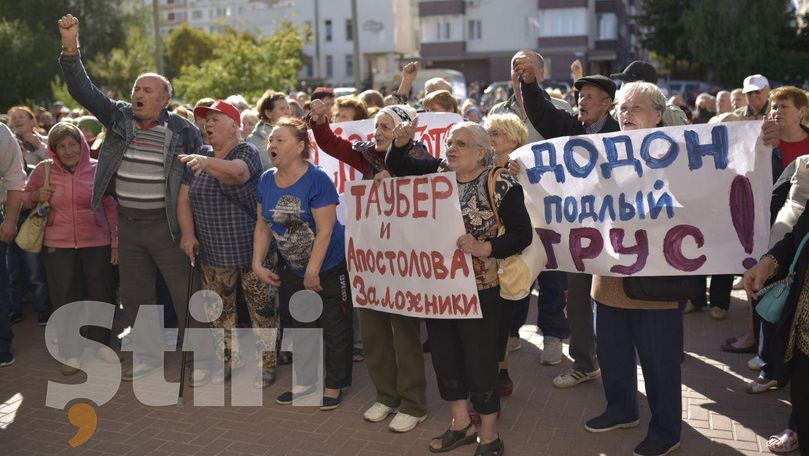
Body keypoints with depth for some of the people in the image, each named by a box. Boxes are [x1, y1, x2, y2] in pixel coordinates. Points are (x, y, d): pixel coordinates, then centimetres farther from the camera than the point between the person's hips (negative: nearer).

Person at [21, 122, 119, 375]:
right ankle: (72, 352, 23)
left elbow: (112, 207, 1)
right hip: (58, 245, 1)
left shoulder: (98, 169, -3)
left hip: (97, 243, 0)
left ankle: (100, 344, 32)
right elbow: (24, 199, 12)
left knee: (101, 295, 10)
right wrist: (37, 195, -10)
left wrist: (116, 241, -1)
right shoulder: (44, 169, -1)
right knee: (63, 299, 7)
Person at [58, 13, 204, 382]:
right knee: (134, 296, 14)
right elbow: (83, 90, -3)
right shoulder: (119, 116, 2)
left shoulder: (183, 130, -6)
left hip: (167, 224, -4)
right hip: (128, 223, 4)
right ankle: (150, 354, 31)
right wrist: (71, 47, -16)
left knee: (185, 292, 1)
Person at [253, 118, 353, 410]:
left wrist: (313, 271, -21)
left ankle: (334, 386, 19)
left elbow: (325, 230, -22)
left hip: (330, 268, -6)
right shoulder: (266, 181, -1)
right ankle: (305, 381, 34)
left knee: (334, 329, 4)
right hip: (293, 271, 7)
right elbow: (263, 225, 6)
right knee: (301, 326, 18)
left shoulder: (317, 180, -21)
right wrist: (258, 264, -1)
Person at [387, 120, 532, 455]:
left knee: (480, 360, 3)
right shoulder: (437, 171, 4)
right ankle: (461, 424, 35)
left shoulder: (501, 184, -11)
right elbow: (396, 166, 12)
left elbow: (522, 234, -14)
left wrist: (484, 247, -28)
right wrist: (400, 143, -9)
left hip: (479, 289, -6)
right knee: (444, 355, 16)